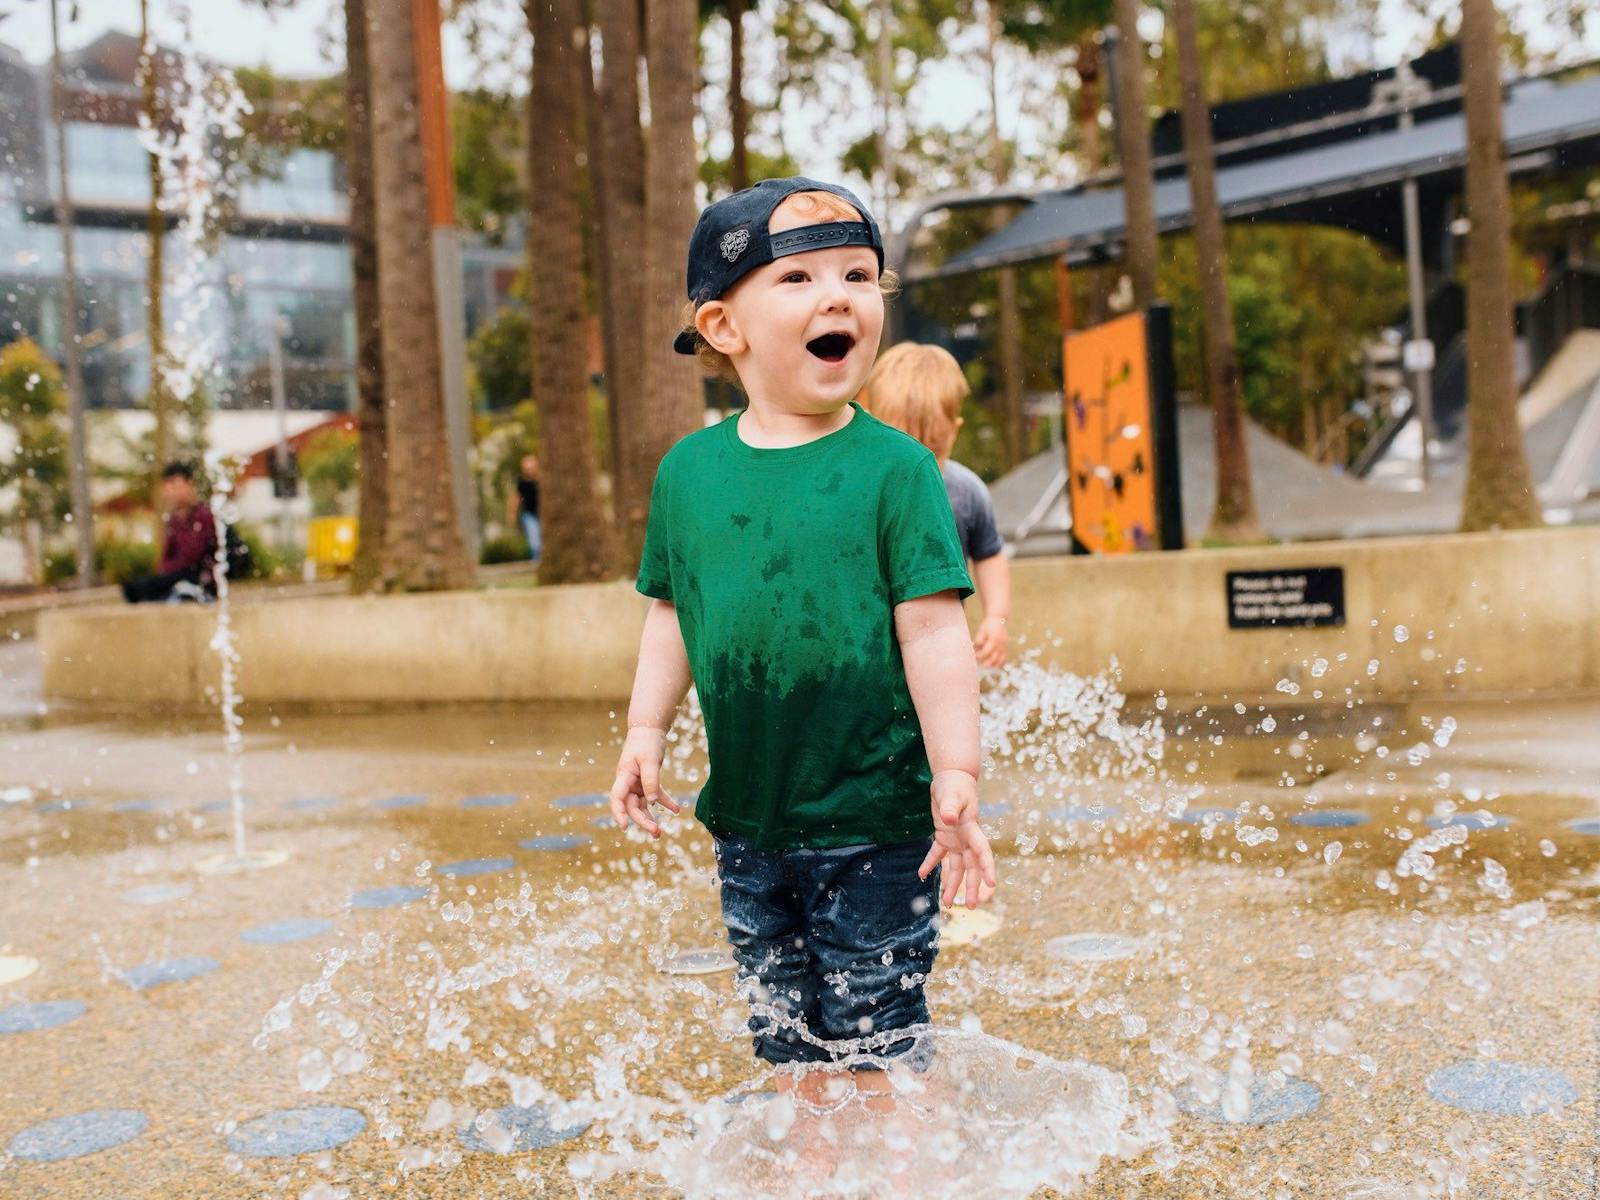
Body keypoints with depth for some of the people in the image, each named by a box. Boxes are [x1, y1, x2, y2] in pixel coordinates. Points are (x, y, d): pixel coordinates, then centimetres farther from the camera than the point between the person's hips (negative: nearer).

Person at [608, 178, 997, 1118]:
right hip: (747, 821, 4)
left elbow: (933, 632, -12)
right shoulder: (689, 470, 1)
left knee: (876, 1058, 6)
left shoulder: (894, 466, -10)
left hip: (874, 820, -4)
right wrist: (646, 730, 5)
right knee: (795, 1055, 17)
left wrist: (956, 778, -16)